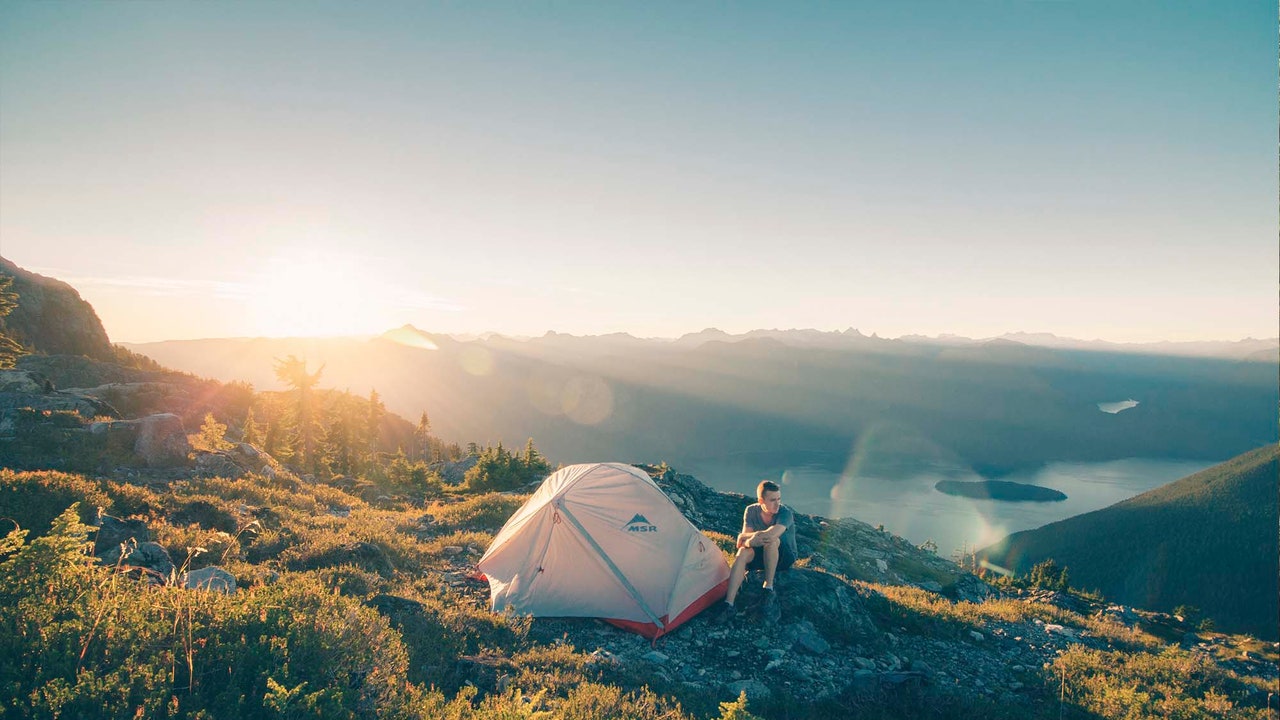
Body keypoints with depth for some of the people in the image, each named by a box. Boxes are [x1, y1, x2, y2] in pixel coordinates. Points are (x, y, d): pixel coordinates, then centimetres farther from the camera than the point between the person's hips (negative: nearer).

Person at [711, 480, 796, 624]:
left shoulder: (785, 513, -24)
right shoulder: (751, 511, -9)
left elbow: (771, 534, -40)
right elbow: (745, 539, -13)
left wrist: (746, 537, -27)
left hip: (785, 557, -4)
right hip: (761, 555, 4)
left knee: (771, 540, -36)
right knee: (743, 553, -29)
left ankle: (768, 589, -28)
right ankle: (729, 604, -36)